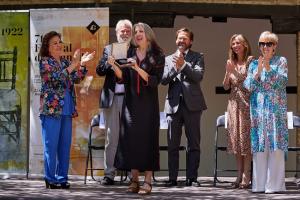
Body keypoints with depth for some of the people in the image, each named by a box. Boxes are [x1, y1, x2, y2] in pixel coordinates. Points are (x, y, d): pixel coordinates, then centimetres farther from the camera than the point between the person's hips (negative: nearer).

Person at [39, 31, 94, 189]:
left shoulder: (65, 62, 16)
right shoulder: (45, 62, -4)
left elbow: (76, 79, 12)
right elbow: (55, 78, -18)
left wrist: (82, 64, -2)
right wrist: (72, 65, -22)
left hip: (66, 110, 6)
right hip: (51, 110, -6)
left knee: (65, 146, 7)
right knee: (51, 146, -3)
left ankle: (62, 178, 13)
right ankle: (50, 179, 2)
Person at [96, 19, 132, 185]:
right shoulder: (109, 49, 13)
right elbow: (99, 70, 4)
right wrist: (110, 62, -13)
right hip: (112, 97, 1)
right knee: (111, 136, 3)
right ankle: (109, 174, 6)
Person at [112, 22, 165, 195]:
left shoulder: (157, 56, 0)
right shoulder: (130, 53, 9)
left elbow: (155, 80, -9)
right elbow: (124, 78, 4)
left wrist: (138, 69, -20)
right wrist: (114, 66, -13)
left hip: (148, 103, -3)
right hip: (131, 102, 3)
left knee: (148, 138, -5)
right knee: (131, 138, -1)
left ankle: (148, 181, -2)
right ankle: (134, 179, 6)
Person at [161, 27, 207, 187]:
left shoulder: (197, 57, 9)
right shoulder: (169, 59, 17)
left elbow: (198, 76, -6)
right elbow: (163, 80, 4)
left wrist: (184, 65, -17)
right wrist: (175, 68, -11)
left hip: (192, 104, -2)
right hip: (173, 104, 2)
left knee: (193, 143, -1)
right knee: (172, 144, 2)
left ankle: (191, 178, 1)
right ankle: (172, 178, 5)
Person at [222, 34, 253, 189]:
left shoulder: (250, 61, -3)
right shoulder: (231, 63, 12)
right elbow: (226, 86, 11)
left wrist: (235, 71, -15)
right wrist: (228, 72, -6)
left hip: (246, 103, -5)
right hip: (234, 103, 5)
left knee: (246, 138, -6)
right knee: (236, 139, 5)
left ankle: (246, 177, -5)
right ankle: (239, 175, 10)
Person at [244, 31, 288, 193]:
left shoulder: (281, 61, 6)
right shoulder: (254, 64, 14)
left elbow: (282, 81, -6)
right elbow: (248, 86, 5)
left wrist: (268, 68, -13)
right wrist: (258, 71, -10)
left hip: (276, 108, -3)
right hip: (258, 108, 3)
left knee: (276, 145, -7)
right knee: (259, 146, 0)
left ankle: (274, 184, -7)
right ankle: (259, 184, 3)